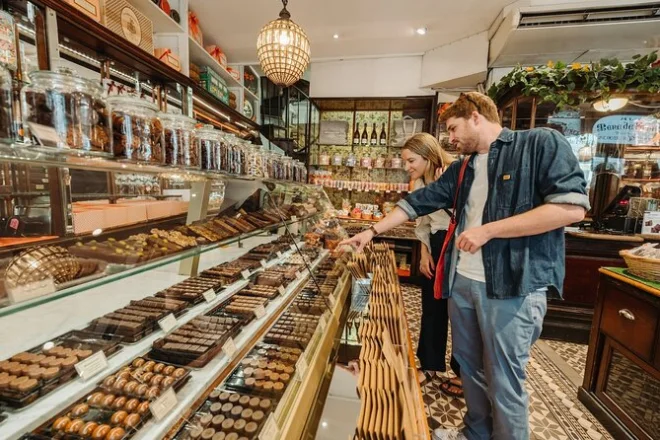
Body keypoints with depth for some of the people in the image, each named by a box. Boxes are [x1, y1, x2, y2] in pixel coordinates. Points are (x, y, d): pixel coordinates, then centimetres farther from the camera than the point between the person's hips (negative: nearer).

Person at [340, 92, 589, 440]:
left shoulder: (541, 144, -4)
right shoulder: (462, 169, 14)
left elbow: (572, 206, -14)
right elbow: (418, 203, 12)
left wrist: (487, 230, -17)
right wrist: (372, 231, 8)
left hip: (513, 286, -6)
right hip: (461, 281, 7)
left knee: (504, 380, 9)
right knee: (470, 368, 21)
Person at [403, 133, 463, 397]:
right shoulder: (419, 182, 6)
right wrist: (425, 253, 6)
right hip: (436, 247, 7)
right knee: (431, 307, 15)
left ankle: (464, 374, 32)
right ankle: (429, 365, 35)